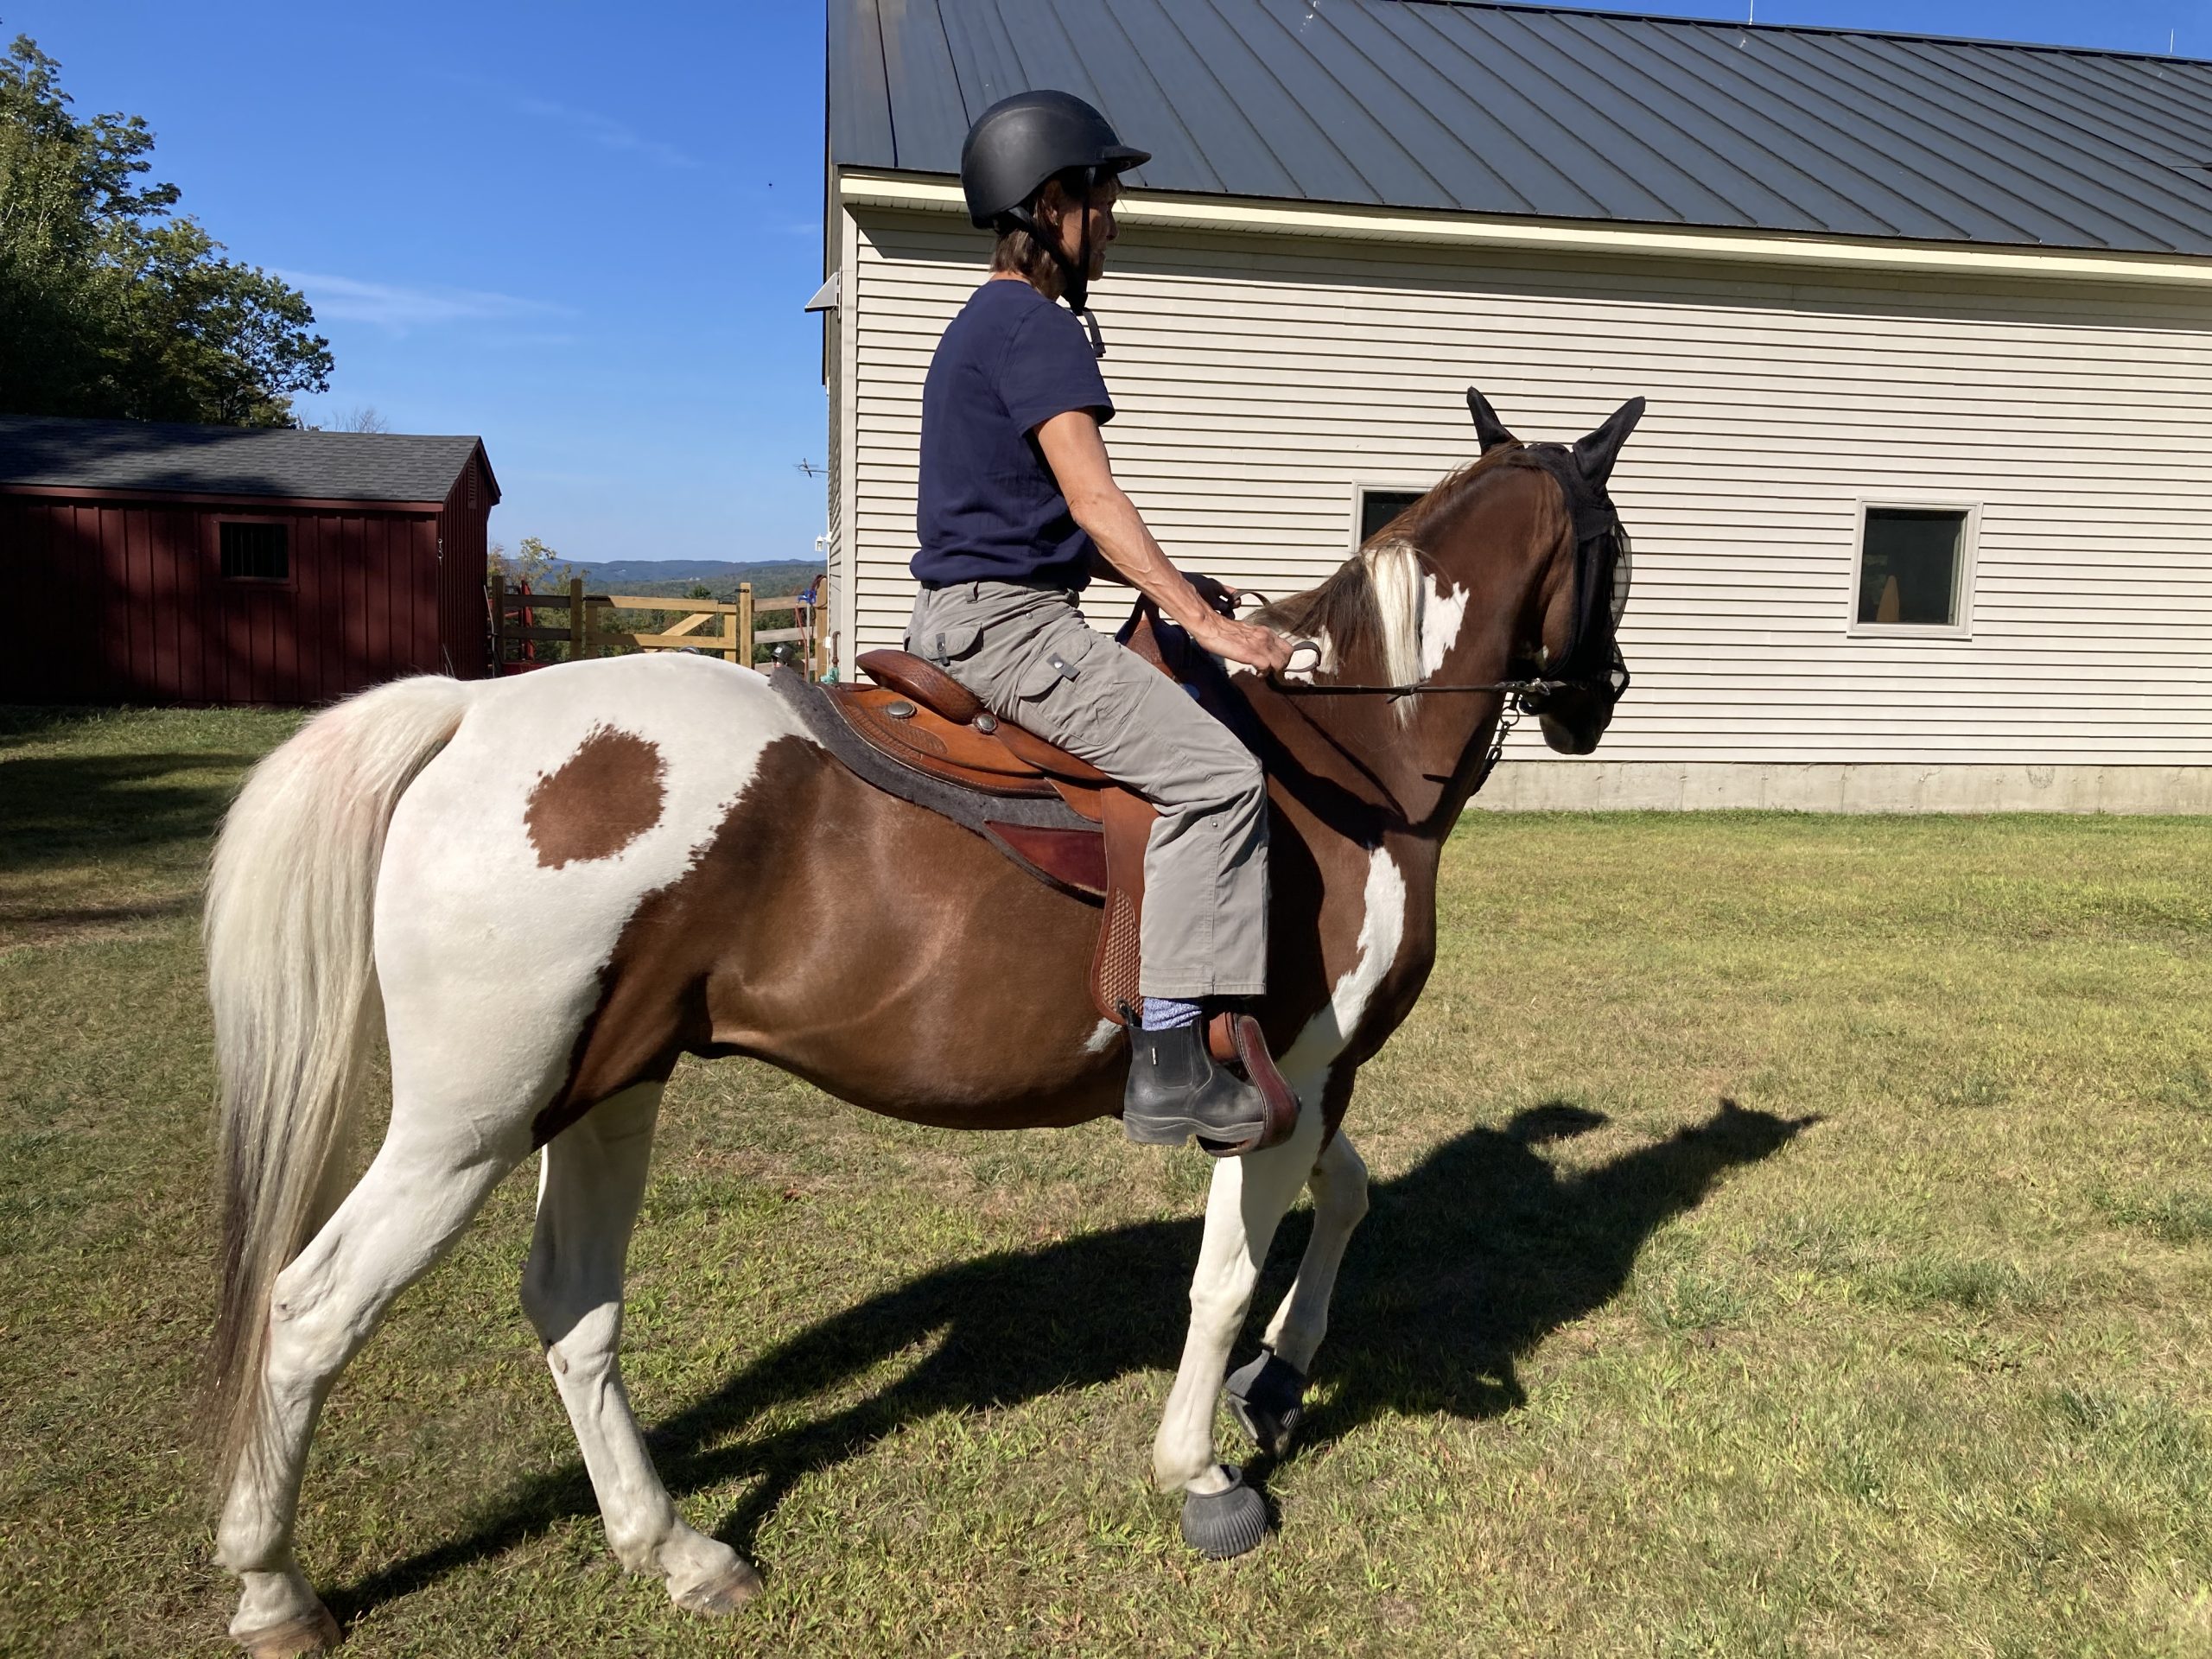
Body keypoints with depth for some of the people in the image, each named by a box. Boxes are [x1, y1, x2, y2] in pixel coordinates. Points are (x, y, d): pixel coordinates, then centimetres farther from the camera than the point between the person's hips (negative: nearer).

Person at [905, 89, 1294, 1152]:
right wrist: (1200, 618, -25)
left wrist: (1165, 585, 17)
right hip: (1012, 623, -11)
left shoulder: (978, 328, 22)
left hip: (962, 620, 11)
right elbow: (1091, 497, -21)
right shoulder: (1038, 327, -10)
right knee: (1216, 775, -17)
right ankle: (1171, 1064, -19)